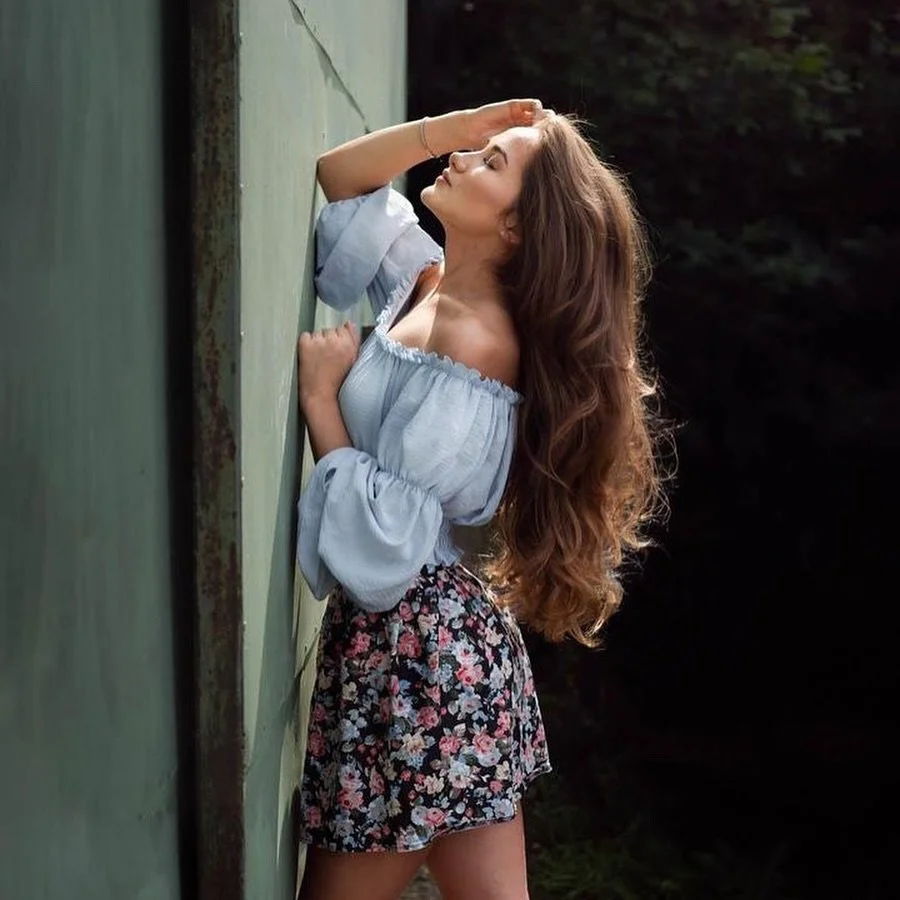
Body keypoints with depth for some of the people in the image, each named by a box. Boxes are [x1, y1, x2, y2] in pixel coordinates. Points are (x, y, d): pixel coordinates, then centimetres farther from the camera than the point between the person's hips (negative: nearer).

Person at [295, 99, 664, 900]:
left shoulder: (467, 344, -19)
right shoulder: (430, 284, 6)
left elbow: (384, 551, -23)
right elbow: (338, 176, 18)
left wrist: (320, 400, -14)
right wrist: (442, 130, 4)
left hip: (417, 655, -9)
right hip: (404, 646, 9)